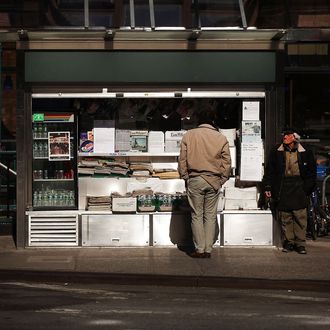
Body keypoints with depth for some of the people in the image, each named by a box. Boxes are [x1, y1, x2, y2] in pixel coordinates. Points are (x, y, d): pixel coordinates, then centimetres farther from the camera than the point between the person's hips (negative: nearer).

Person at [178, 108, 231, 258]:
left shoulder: (188, 135, 0)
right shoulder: (221, 138, 1)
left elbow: (182, 159, 1)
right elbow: (227, 162, 3)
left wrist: (185, 177, 10)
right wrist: (222, 180, 12)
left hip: (195, 180, -1)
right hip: (214, 180, 1)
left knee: (197, 215, 4)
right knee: (210, 216, 7)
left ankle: (200, 249, 3)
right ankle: (208, 250, 7)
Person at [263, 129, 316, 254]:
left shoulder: (305, 153, 5)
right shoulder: (276, 152, 7)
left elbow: (311, 173, 9)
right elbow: (269, 171, 9)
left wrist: (307, 188, 2)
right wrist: (267, 187, 2)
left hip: (299, 188, -1)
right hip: (282, 189, 1)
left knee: (300, 217, -4)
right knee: (285, 217, 2)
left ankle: (300, 243, 3)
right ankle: (288, 241, 12)